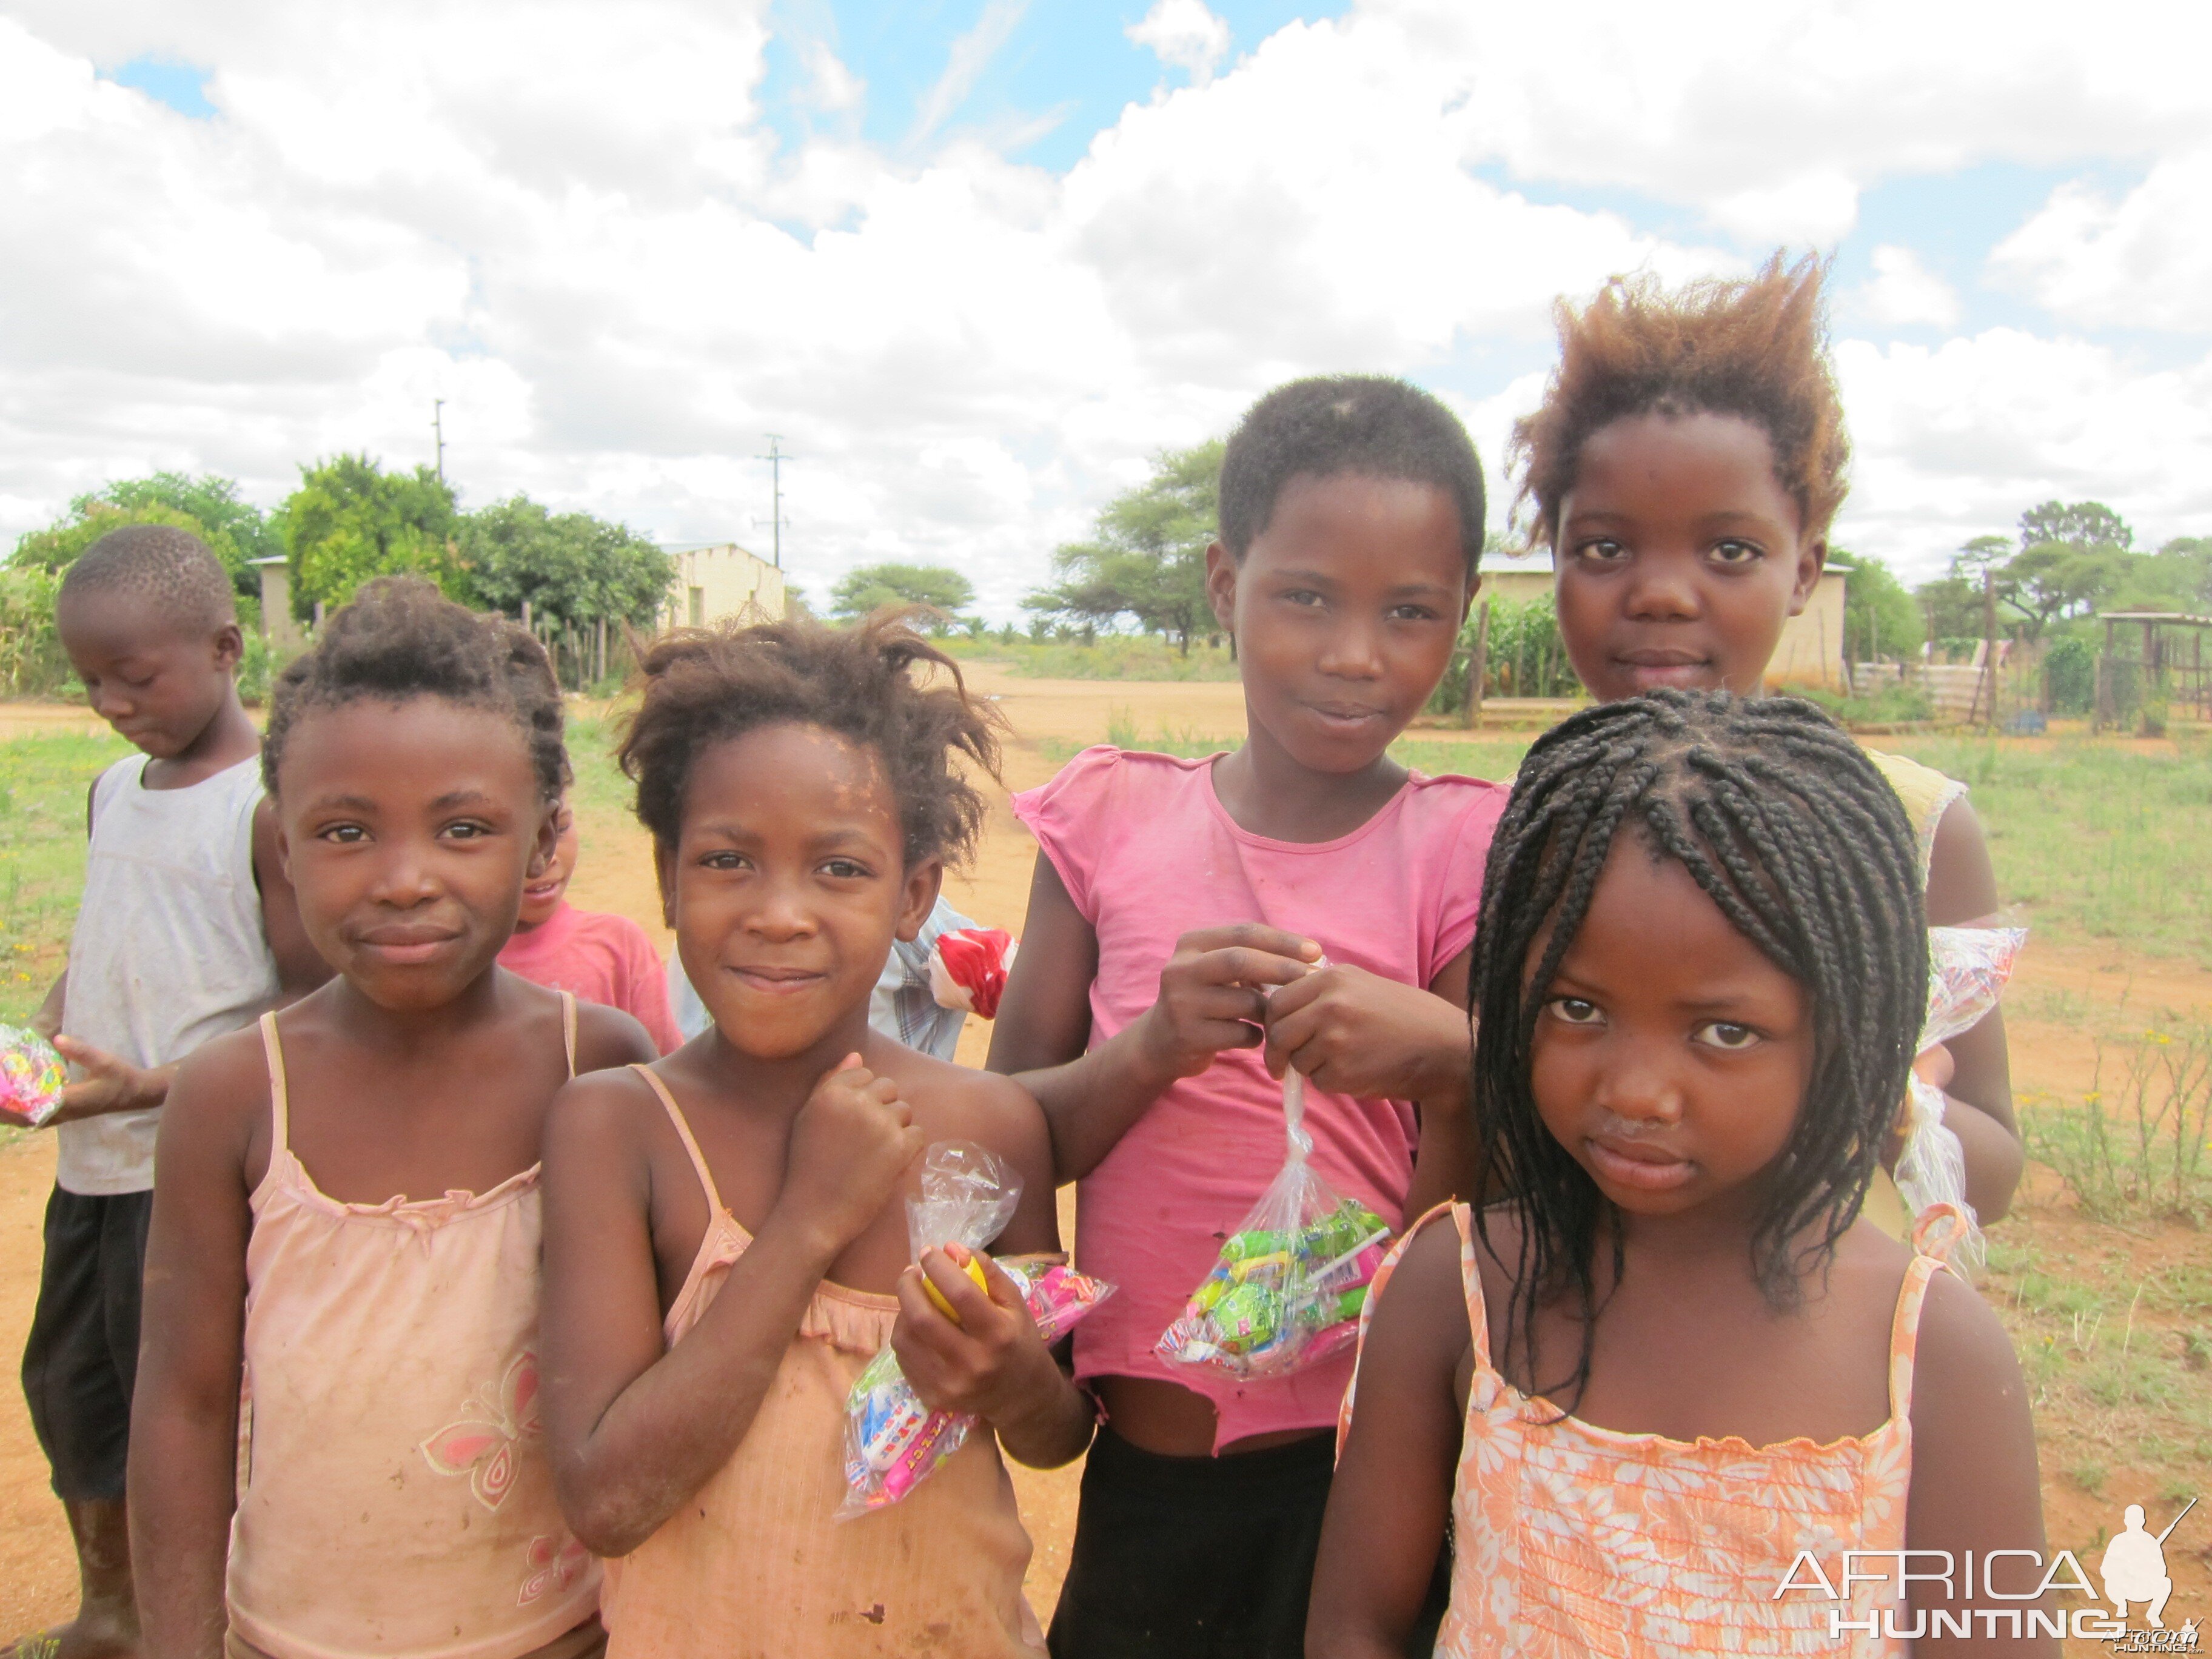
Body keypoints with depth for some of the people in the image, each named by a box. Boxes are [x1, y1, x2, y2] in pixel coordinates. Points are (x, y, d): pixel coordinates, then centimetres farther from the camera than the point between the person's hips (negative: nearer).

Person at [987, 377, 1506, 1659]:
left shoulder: (1464, 851, -9)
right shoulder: (1114, 819, -4)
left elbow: (1463, 1222, -7)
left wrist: (1445, 1057, -27)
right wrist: (1155, 1044, -21)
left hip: (1360, 1467, -2)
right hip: (1137, 1460, 2)